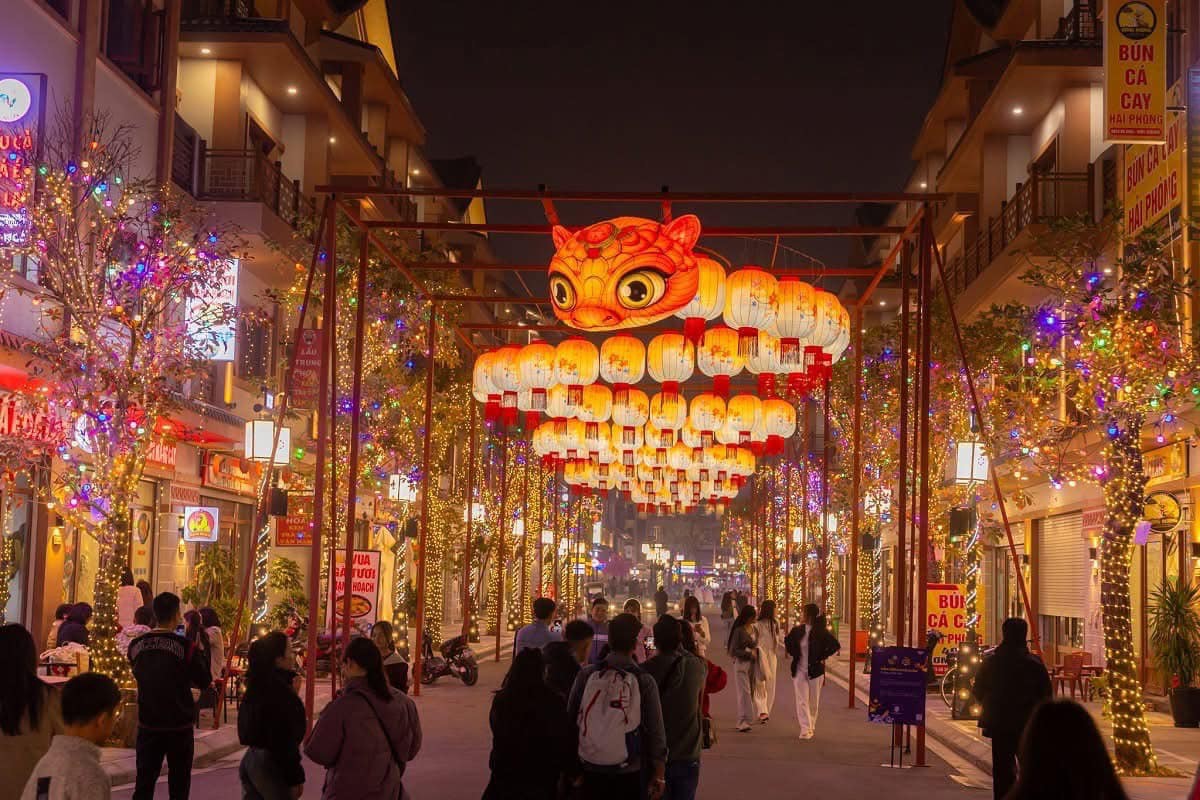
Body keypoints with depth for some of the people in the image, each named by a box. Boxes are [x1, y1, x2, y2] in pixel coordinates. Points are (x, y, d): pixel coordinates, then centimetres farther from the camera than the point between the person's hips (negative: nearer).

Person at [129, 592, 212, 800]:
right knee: (179, 783, 9)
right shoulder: (185, 647, -15)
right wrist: (202, 654, 7)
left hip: (148, 722, 3)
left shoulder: (136, 646, -3)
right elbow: (205, 681, -7)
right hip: (179, 724, -3)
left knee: (144, 781, 8)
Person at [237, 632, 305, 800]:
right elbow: (286, 740, -20)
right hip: (271, 763, -9)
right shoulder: (281, 691, -18)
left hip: (250, 758, 9)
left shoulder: (257, 684, 8)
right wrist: (295, 778, -15)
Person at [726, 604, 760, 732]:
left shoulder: (754, 630, 12)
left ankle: (742, 722, 8)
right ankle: (743, 721, -16)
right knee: (744, 692, -13)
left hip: (753, 664, 7)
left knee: (751, 693, 4)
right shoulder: (739, 631, -9)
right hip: (741, 664, -7)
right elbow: (733, 650, -10)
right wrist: (749, 653, -14)